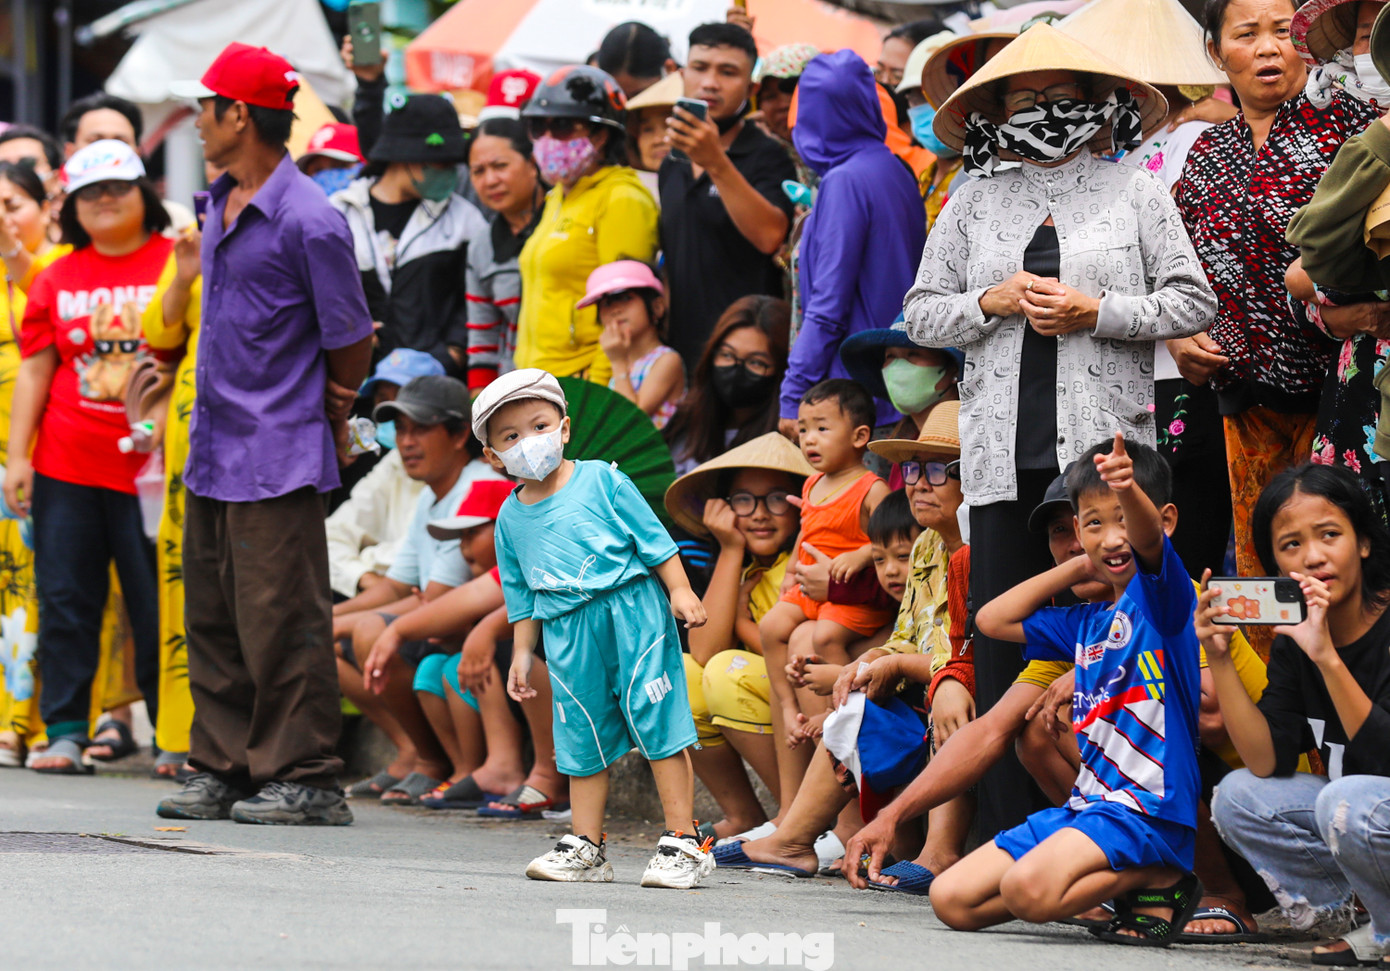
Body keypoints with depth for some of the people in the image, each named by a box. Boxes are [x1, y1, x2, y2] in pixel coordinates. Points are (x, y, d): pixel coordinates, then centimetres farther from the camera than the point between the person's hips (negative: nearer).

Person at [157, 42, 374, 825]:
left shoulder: (309, 222, -15)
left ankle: (305, 780, 1)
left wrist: (327, 417, 6)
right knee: (213, 620, 12)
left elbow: (351, 341, -8)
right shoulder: (220, 207, 12)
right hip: (213, 452, 9)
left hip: (278, 459, -9)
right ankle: (225, 769, 20)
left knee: (280, 626, -6)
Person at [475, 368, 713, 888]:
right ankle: (585, 848, 16)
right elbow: (521, 595, 19)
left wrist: (681, 591, -7)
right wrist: (521, 652, 16)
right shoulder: (511, 518, 11)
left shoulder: (602, 480, 0)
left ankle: (682, 842, -3)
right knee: (582, 740, 7)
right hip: (567, 632, 4)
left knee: (656, 725, -6)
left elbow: (653, 538, 1)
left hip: (632, 613, -4)